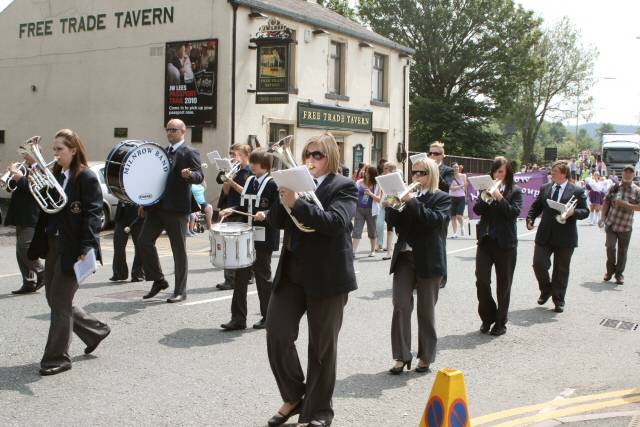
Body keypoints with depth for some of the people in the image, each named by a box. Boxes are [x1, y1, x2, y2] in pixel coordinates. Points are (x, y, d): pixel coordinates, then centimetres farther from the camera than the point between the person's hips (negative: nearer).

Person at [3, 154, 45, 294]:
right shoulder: (25, 169, 17)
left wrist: (20, 178, -22)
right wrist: (14, 175, -1)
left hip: (32, 219, -9)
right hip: (21, 219, 9)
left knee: (25, 247, -18)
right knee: (21, 253, 7)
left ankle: (41, 273, -1)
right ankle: (28, 284, 10)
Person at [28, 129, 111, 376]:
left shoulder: (86, 178, -11)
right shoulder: (54, 175, 11)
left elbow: (92, 214, -16)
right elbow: (46, 210, 10)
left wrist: (87, 248, -23)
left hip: (72, 249, -8)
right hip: (53, 246, 8)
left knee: (60, 302, -3)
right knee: (55, 299, 14)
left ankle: (57, 357, 9)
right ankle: (96, 331, 33)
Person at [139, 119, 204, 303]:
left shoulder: (190, 153, -4)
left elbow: (199, 176, -14)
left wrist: (189, 175, -38)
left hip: (177, 209, -7)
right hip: (157, 206, 7)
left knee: (179, 250, 0)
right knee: (144, 241, -2)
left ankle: (180, 291, 9)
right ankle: (158, 280, 14)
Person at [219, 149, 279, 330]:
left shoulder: (272, 184, -9)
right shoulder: (250, 181, 12)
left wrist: (265, 214, -31)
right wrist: (232, 210, 4)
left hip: (264, 238, -7)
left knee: (262, 276, 3)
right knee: (240, 276, 5)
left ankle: (268, 317, 17)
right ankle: (238, 318, 10)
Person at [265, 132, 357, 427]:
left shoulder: (344, 187, -4)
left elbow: (334, 221, -21)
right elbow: (276, 221, 6)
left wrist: (296, 203, -26)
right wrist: (284, 196, -12)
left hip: (327, 275, -5)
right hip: (291, 272, 5)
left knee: (322, 346, 6)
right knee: (277, 334, -1)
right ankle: (293, 397, 21)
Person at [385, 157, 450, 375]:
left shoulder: (442, 198, 0)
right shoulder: (407, 194, 11)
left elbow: (435, 219, -18)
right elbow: (394, 222, 6)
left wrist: (412, 202, -23)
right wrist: (390, 206, -12)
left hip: (428, 260, -3)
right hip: (404, 257, 3)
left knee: (426, 310, 7)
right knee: (400, 306, -4)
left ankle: (425, 356, 17)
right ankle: (401, 356, 3)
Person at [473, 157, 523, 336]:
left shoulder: (515, 191, 1)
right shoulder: (487, 188, 10)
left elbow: (514, 212, -11)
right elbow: (476, 209, 1)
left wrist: (500, 198, -19)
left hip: (505, 243, -2)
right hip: (485, 240, 2)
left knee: (503, 284, 6)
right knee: (481, 280, -5)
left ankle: (500, 322, 18)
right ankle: (488, 316, 16)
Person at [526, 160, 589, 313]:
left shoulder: (577, 191, -2)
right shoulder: (544, 188, 9)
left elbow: (585, 211, -2)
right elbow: (536, 207, 14)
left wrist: (573, 212, -21)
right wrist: (530, 219, -2)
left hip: (565, 237, -3)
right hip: (545, 236, 3)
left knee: (561, 270, 6)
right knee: (539, 264, -3)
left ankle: (558, 301, 20)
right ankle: (546, 290, 24)